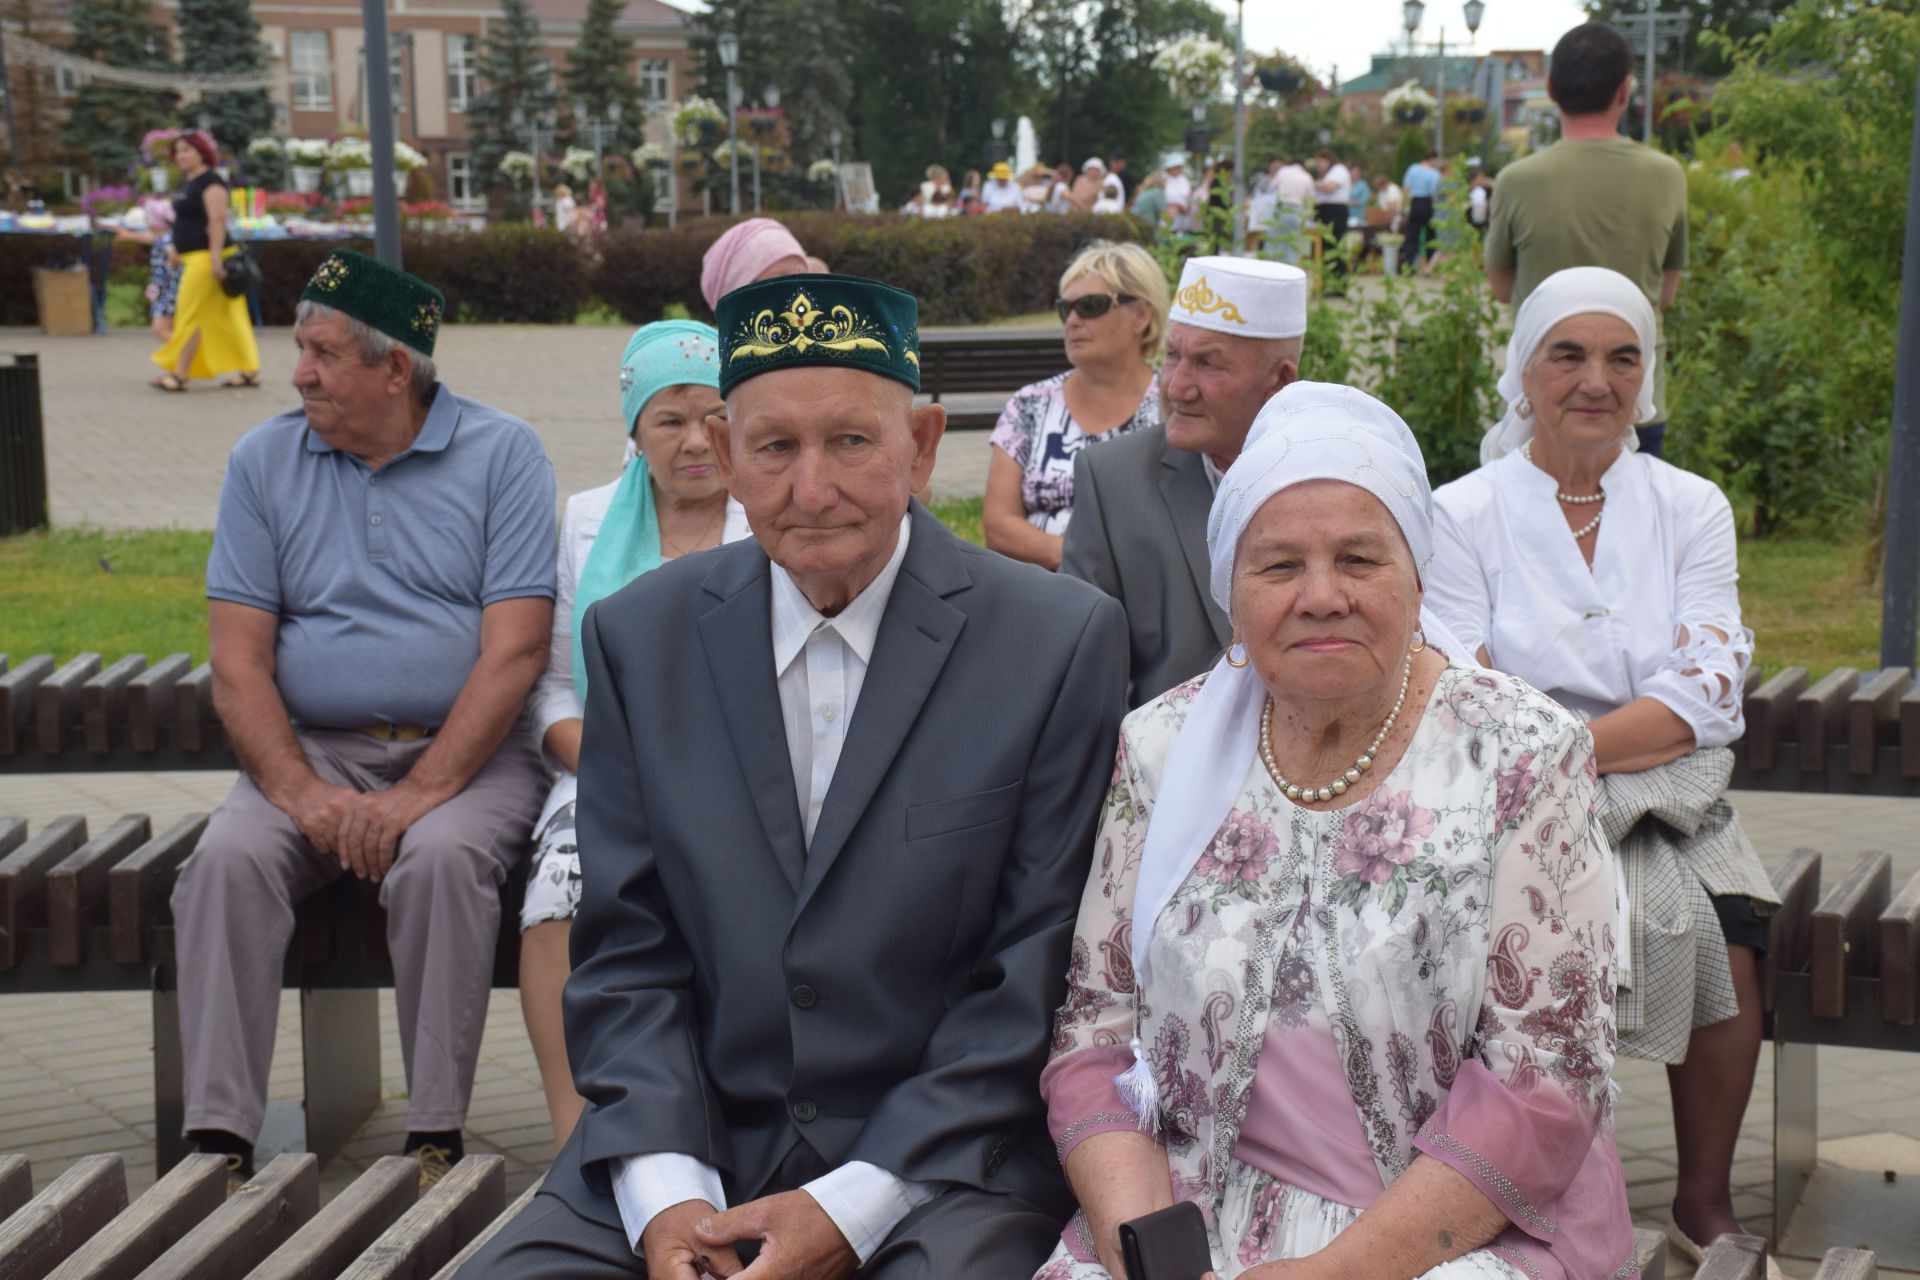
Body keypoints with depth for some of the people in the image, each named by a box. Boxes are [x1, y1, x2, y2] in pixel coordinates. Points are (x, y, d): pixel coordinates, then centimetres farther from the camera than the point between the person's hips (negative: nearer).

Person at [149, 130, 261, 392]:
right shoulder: (191, 183, 18)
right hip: (195, 258, 10)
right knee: (228, 318, 9)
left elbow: (217, 220, -20)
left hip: (207, 257, -10)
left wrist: (216, 257, -26)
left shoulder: (210, 181, -12)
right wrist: (177, 248, 21)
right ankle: (250, 371, 11)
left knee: (190, 315, -9)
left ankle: (179, 374, -7)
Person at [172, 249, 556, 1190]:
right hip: (311, 750, 3)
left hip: (466, 750, -3)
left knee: (440, 859, -33)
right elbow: (238, 662, 2)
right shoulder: (263, 461, 9)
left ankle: (436, 1140, -23)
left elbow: (513, 651, -9)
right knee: (226, 861, -25)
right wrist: (301, 792, -15)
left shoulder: (501, 454, 0)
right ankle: (218, 1141, -23)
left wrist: (418, 795, -20)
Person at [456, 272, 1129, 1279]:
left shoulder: (1062, 641, -6)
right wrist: (663, 1189, -10)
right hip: (693, 1148, 3)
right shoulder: (638, 638, 4)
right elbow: (628, 950, 4)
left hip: (942, 1160, -3)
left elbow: (1035, 978, -7)